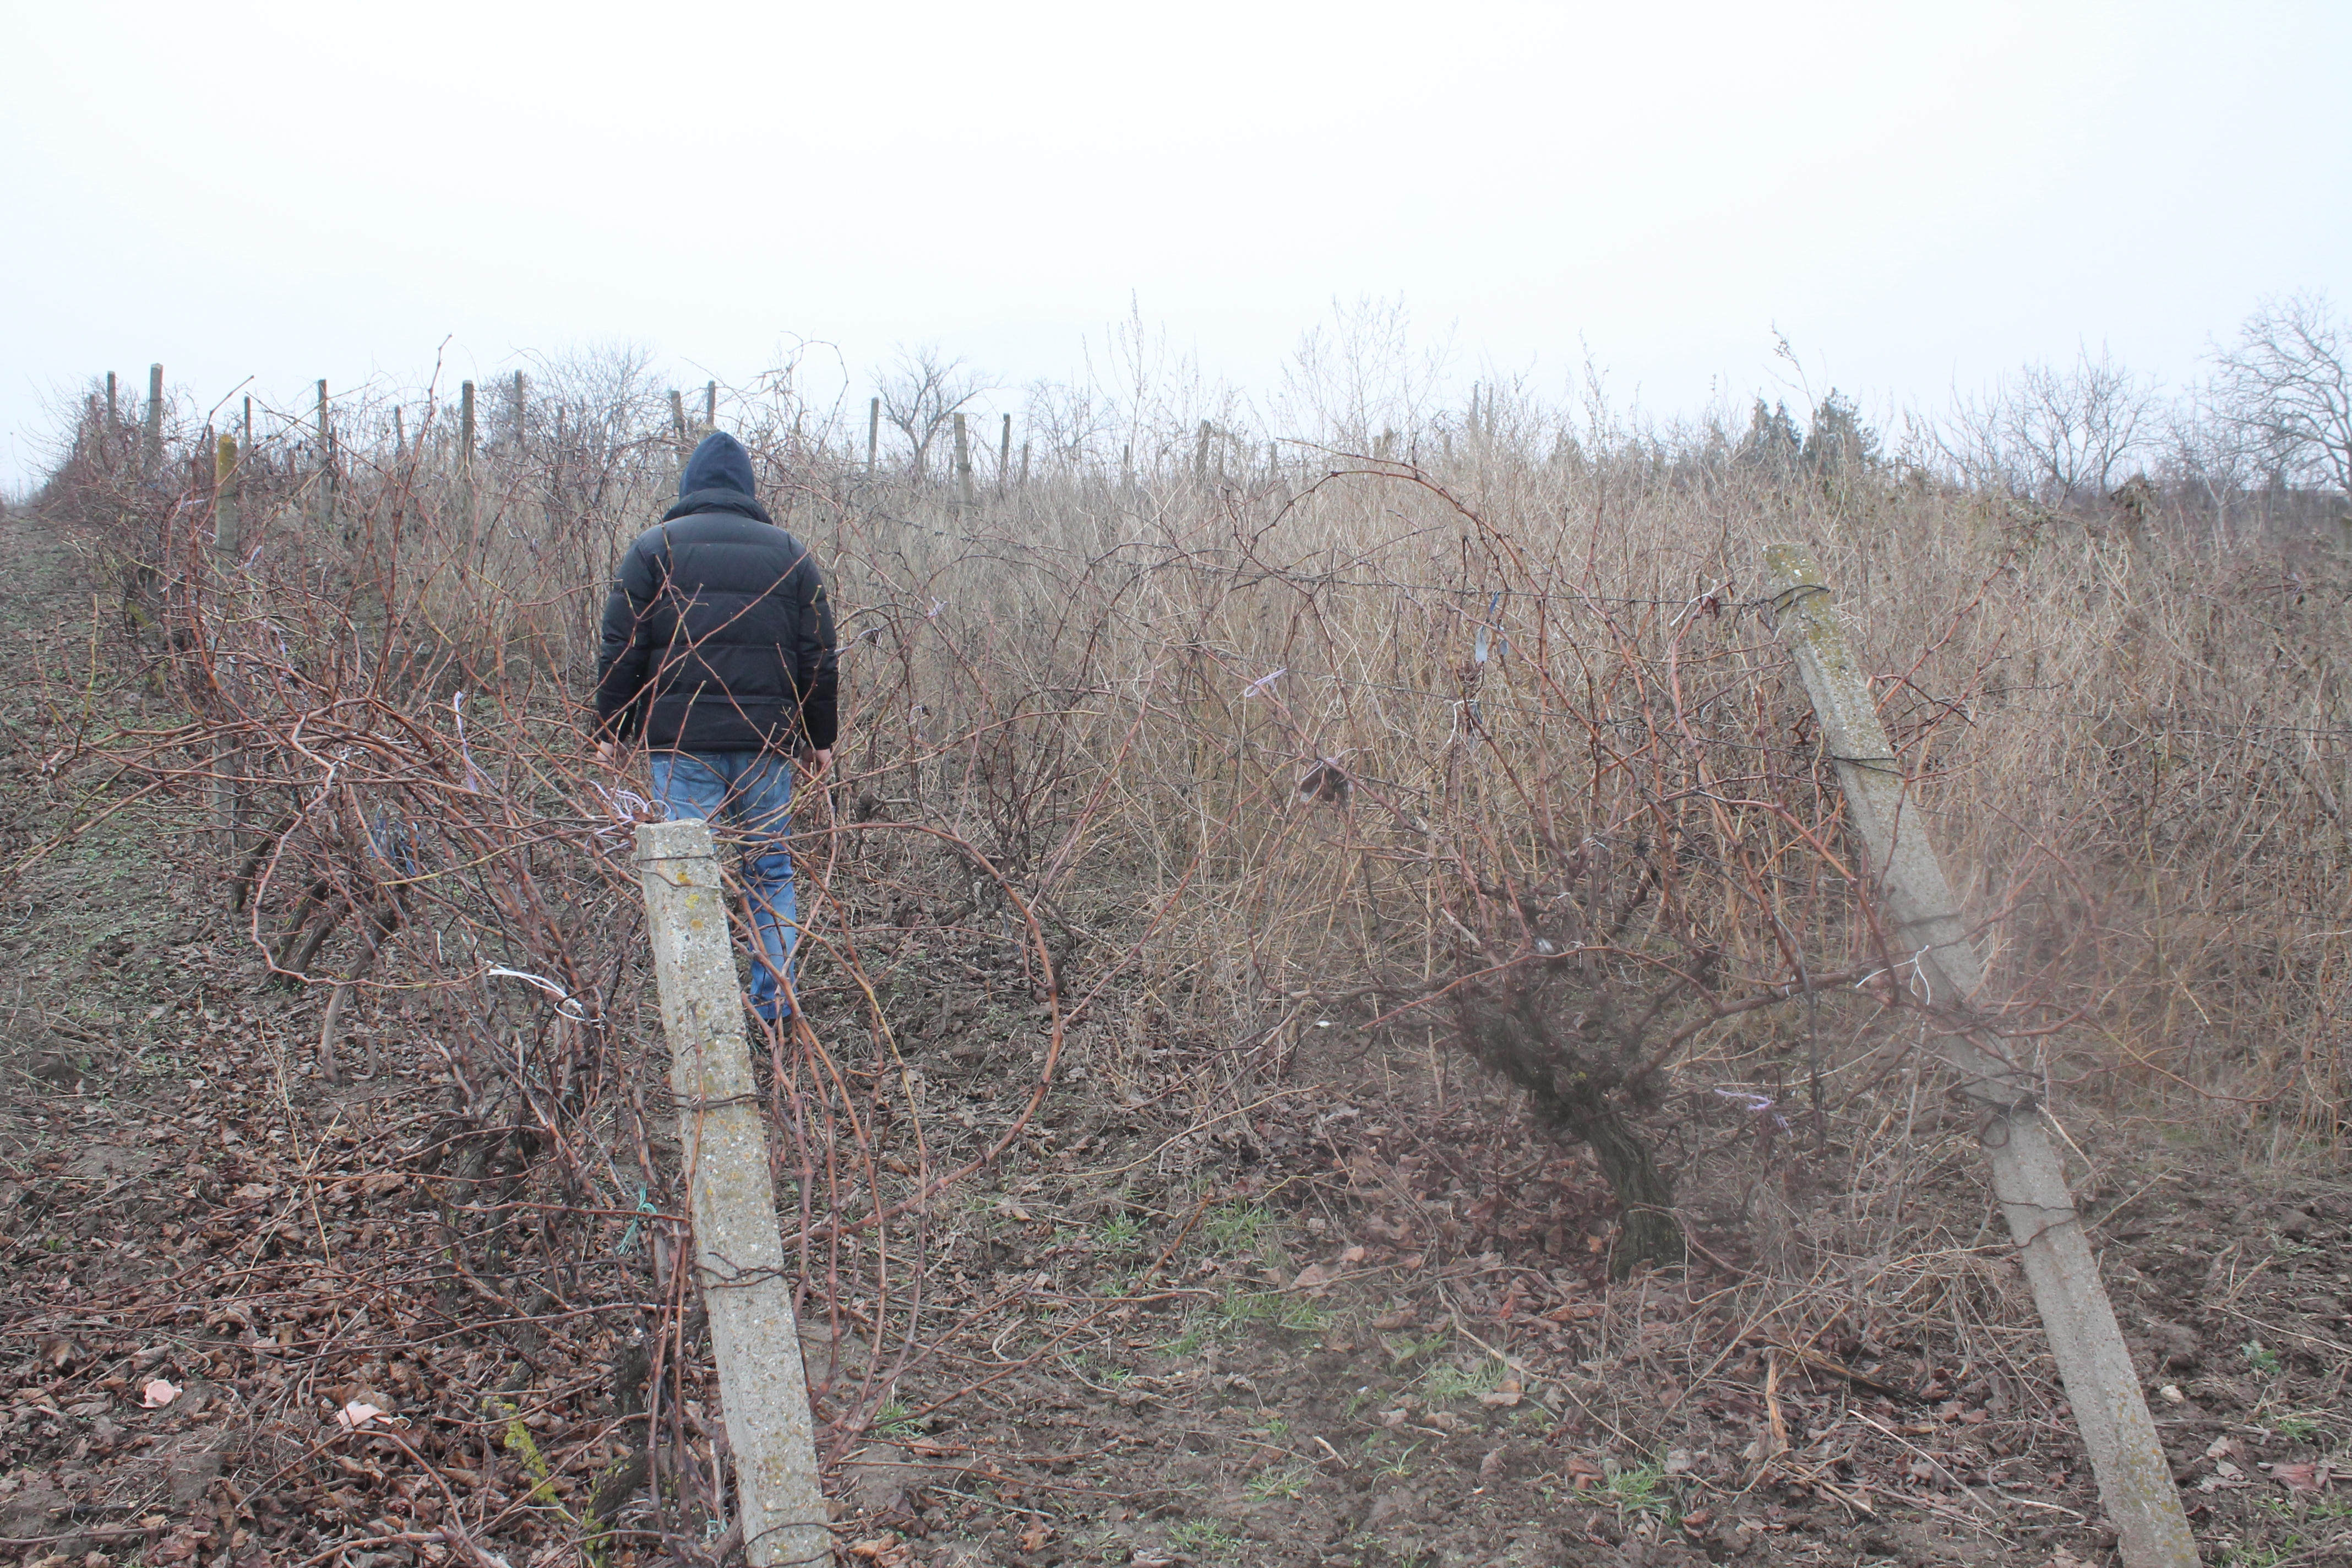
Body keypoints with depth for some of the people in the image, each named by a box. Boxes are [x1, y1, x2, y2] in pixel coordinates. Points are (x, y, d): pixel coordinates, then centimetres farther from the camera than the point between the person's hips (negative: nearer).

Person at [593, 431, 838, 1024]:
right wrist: (821, 739, 15)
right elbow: (819, 657, 9)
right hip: (767, 741, 2)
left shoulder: (655, 547, 4)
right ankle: (776, 1005, 11)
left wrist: (610, 729, 9)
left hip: (680, 739, -2)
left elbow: (621, 647, 1)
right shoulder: (790, 553, 10)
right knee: (771, 873, 11)